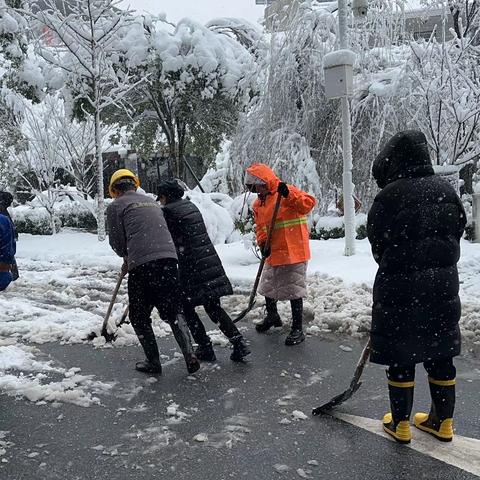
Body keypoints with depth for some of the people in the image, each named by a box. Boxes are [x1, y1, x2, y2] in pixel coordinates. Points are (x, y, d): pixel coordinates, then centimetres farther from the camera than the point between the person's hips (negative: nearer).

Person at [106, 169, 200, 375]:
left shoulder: (115, 206, 7)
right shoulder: (151, 201, 24)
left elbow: (117, 243, 5)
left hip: (142, 265, -5)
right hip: (168, 258, 5)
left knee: (139, 317, 13)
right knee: (173, 311, 16)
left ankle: (153, 362, 17)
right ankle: (190, 355, 2)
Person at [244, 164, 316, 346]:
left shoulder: (288, 191, -10)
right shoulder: (258, 204, 10)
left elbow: (309, 203, -21)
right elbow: (260, 228, 11)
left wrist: (289, 195, -32)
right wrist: (263, 244, -7)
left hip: (294, 252, -8)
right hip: (273, 253, 8)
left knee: (294, 291, -3)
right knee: (267, 287, 21)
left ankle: (297, 329, 9)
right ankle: (272, 316, 45)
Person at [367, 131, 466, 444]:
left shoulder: (389, 195, -14)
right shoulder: (446, 190, 3)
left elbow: (378, 243, -6)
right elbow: (458, 229, 9)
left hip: (400, 284, -5)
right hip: (443, 282, 6)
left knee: (401, 354, 7)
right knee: (440, 353, 15)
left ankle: (400, 425, 19)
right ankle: (443, 422, 28)